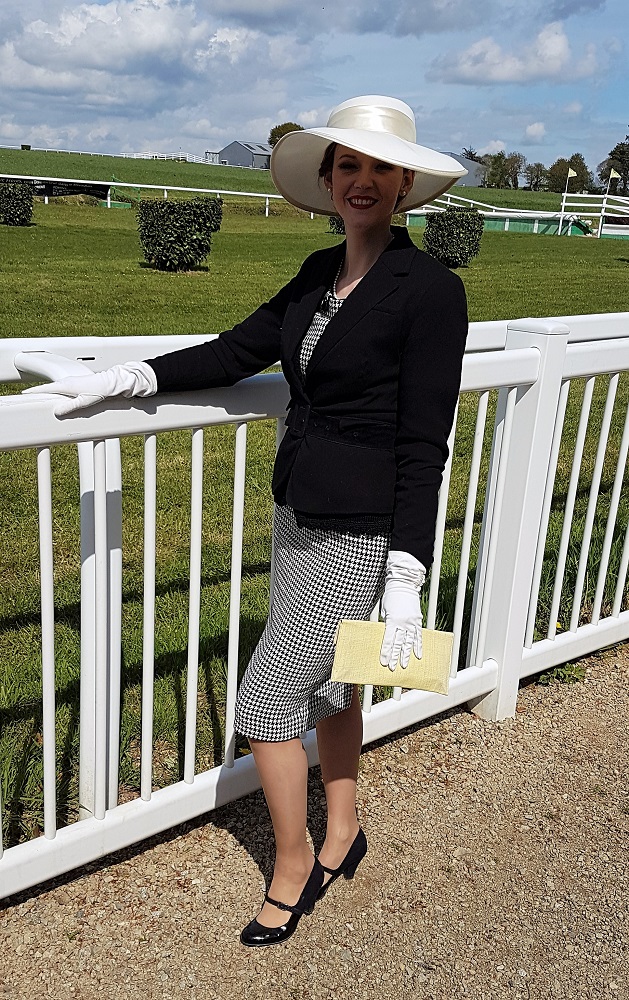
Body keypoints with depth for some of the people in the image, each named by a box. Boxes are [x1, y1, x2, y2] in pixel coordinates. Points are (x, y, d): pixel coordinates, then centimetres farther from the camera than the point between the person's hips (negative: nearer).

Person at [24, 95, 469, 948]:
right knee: (326, 681, 20)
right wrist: (119, 380, 2)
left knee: (265, 702, 0)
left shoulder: (431, 290, -16)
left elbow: (424, 447, -18)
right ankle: (342, 835, 42)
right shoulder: (321, 273, 7)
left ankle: (293, 869, 25)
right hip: (299, 517, 7)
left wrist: (405, 583, -20)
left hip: (359, 535, -7)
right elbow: (237, 352, 10)